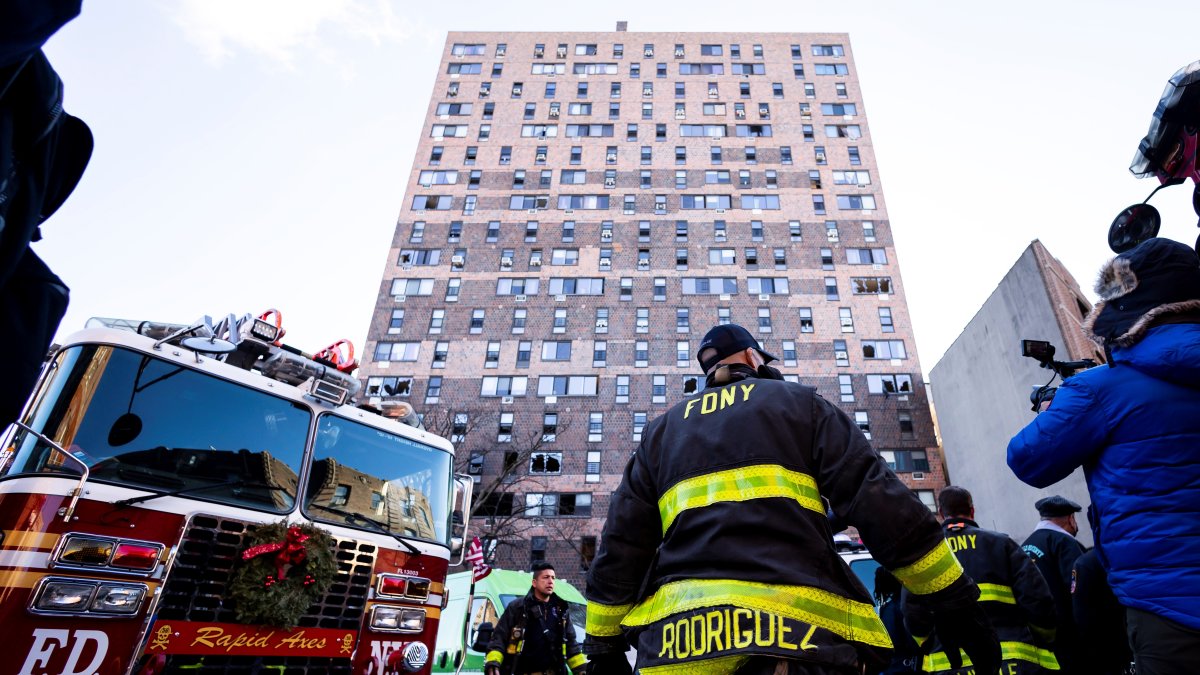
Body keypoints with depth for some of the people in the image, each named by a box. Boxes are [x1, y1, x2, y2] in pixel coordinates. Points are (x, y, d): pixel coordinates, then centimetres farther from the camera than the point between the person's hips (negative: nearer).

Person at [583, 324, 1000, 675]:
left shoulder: (661, 430, 19)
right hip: (798, 627, -2)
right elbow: (878, 501, 2)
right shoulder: (799, 403, 13)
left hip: (678, 638, 3)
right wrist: (956, 602, 7)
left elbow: (620, 548, 14)